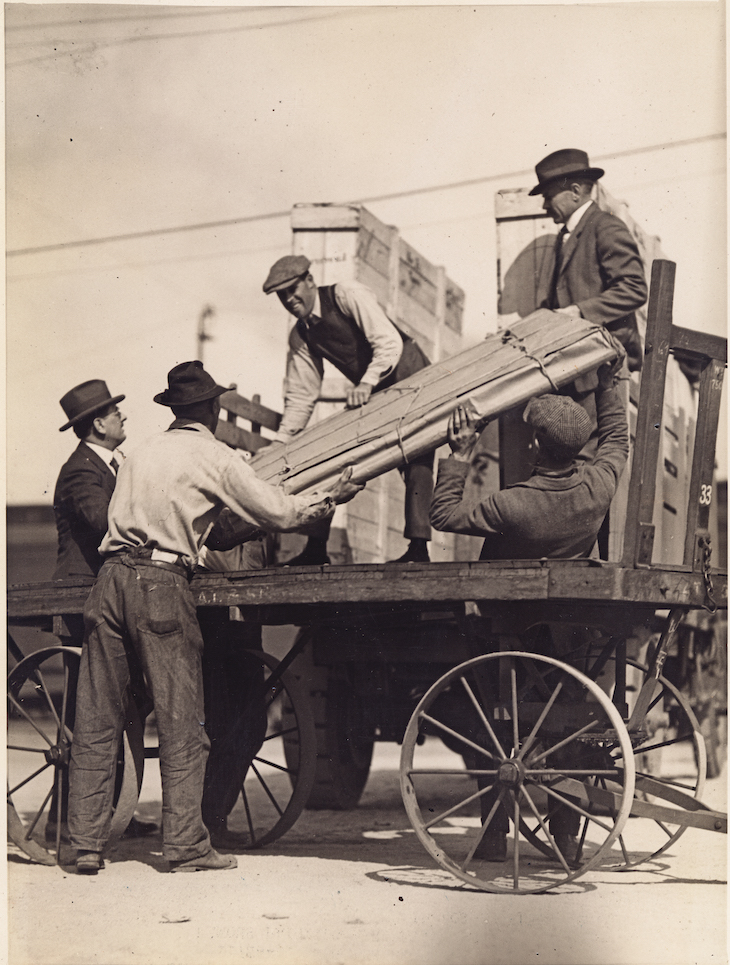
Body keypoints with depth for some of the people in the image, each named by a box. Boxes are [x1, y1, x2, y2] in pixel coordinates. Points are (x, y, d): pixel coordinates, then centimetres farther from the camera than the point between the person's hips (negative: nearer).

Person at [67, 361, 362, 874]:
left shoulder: (145, 451, 22)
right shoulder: (214, 457, 2)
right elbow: (281, 512, 4)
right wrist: (331, 498, 20)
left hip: (112, 577, 6)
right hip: (161, 585, -6)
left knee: (97, 723, 7)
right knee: (182, 723, 0)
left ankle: (88, 845, 9)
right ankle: (186, 846, 2)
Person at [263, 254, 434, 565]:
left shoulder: (347, 295, -17)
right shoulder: (300, 336, 3)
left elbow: (389, 342, -25)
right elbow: (300, 396, 5)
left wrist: (367, 382, -38)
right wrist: (279, 444, -2)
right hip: (369, 396, 7)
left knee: (417, 465, -17)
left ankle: (418, 547, -20)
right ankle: (316, 547, 5)